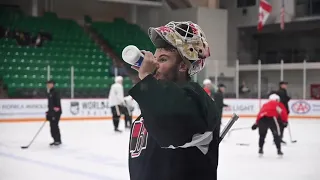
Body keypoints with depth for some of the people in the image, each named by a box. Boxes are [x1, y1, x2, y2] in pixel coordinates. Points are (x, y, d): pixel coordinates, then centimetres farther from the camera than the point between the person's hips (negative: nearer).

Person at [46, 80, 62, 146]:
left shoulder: (55, 92, -12)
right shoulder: (49, 93, 18)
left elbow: (58, 103, -20)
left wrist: (56, 110, -26)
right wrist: (48, 112, 22)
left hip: (56, 112, -10)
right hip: (51, 112, 10)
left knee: (55, 126, -11)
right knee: (52, 126, 9)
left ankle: (58, 140, -5)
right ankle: (55, 140, 15)